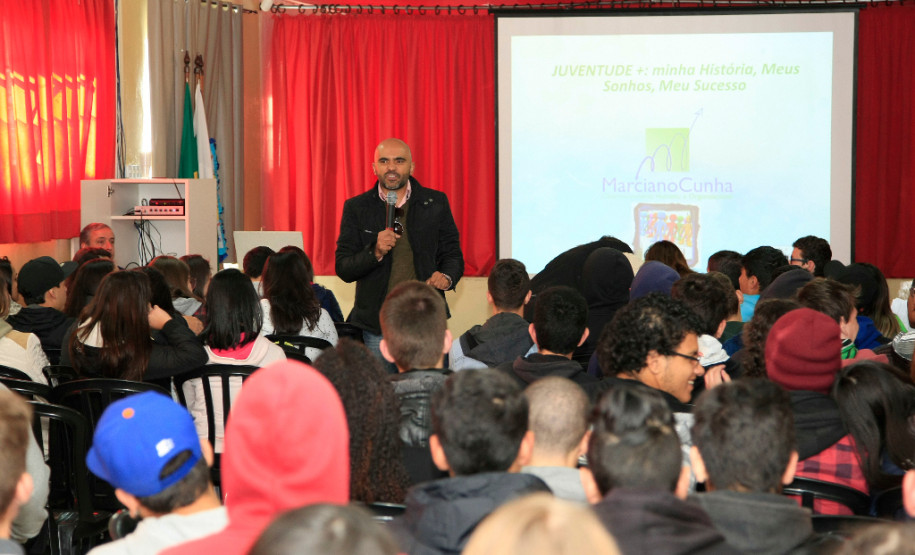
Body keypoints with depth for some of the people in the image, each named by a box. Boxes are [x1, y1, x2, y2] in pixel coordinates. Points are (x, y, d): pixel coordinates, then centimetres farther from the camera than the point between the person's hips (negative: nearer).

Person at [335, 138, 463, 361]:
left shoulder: (436, 203, 7)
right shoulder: (356, 208, 5)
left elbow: (453, 255, 13)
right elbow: (343, 269, 1)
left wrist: (447, 277, -9)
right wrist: (375, 253, -18)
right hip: (375, 325, 0)